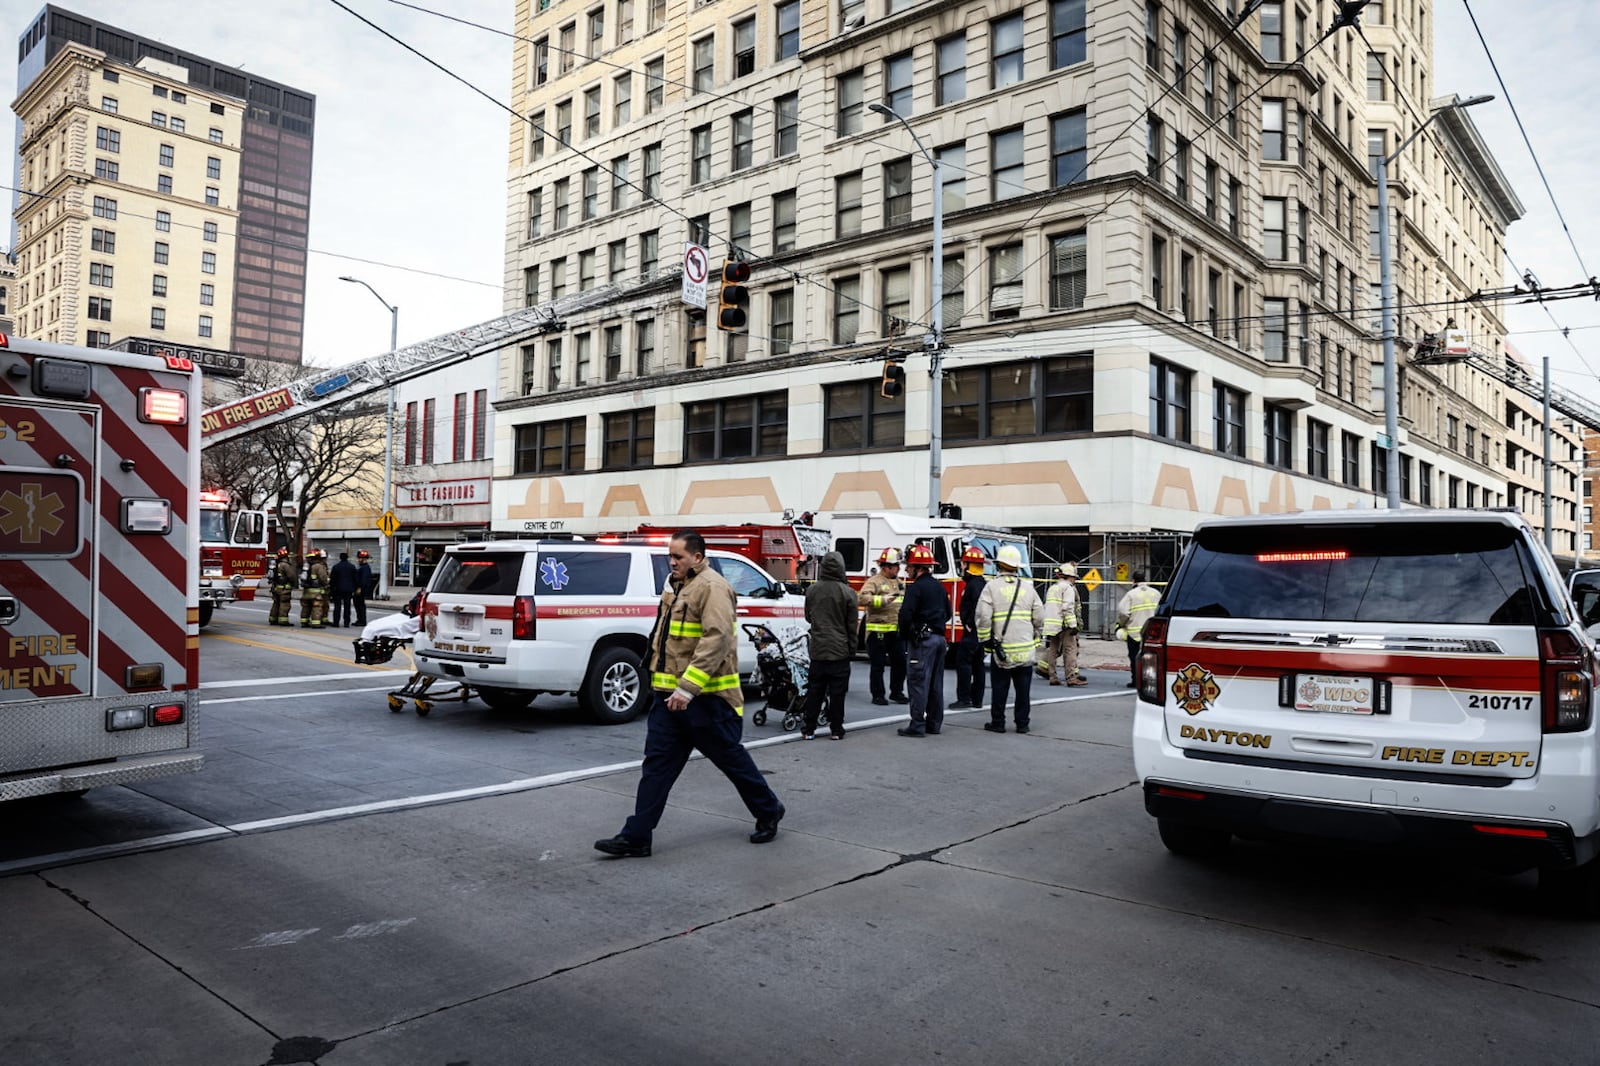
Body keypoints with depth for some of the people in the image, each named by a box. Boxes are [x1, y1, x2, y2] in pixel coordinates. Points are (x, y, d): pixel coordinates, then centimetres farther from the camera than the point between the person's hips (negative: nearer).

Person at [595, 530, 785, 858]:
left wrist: (688, 688, -29)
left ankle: (769, 812, 28)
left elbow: (717, 640, -26)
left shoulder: (712, 587, -16)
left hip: (706, 697, -8)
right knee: (657, 763, 5)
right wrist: (661, 681, 19)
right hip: (670, 695, 9)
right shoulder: (676, 586, 15)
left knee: (731, 758, 7)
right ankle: (636, 837, 8)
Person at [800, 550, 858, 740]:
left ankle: (808, 729, 12)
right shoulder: (847, 592, -10)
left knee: (814, 690, 10)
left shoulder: (812, 589, -1)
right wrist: (852, 649, 6)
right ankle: (836, 729, 9)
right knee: (837, 692, 4)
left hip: (817, 648, 3)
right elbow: (852, 624, -3)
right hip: (840, 649, -3)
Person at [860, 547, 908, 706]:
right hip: (879, 630, -7)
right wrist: (883, 600, -33)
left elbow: (906, 603, 29)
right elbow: (864, 598, -24)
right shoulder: (874, 581, -8)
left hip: (897, 631, 7)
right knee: (878, 664, 2)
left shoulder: (900, 583, 16)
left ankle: (896, 692, 23)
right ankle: (878, 695, 10)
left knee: (900, 661, 10)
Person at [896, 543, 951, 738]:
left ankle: (917, 725, -5)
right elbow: (947, 613, 20)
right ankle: (934, 722, 19)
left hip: (922, 639, -8)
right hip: (939, 638, 9)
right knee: (936, 683, 13)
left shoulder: (916, 587, -13)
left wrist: (904, 635, -5)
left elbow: (906, 615, -19)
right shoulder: (939, 586, 13)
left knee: (918, 682, -6)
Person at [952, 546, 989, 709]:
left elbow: (978, 608, -26)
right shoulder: (983, 583, 16)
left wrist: (970, 625, -19)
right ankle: (977, 699, 16)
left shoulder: (974, 584, -16)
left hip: (972, 630, -10)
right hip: (981, 632, 10)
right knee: (977, 664, 12)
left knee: (963, 661, -8)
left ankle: (964, 698, -9)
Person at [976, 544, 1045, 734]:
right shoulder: (1028, 587, 5)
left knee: (1000, 688, 6)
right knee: (1023, 688, 8)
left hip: (1002, 648, -2)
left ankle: (998, 722, 12)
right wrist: (1035, 639, 18)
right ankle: (1022, 723, 13)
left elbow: (983, 617, -12)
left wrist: (986, 640, -4)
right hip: (1026, 649, 2)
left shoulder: (992, 587, -5)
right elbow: (1039, 618, 7)